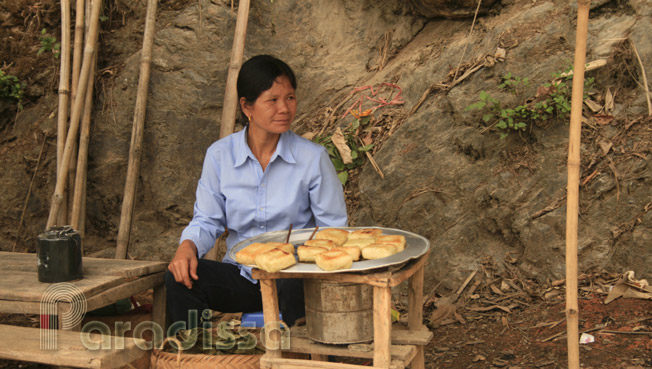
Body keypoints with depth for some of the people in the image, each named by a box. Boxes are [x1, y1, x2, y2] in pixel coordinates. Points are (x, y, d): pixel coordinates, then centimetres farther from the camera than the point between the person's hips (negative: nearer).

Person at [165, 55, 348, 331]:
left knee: (293, 286, -37)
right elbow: (208, 220, 7)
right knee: (179, 277, -22)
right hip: (241, 275, 3)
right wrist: (188, 245, -16)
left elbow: (334, 229, -1)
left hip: (293, 275, -2)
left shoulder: (312, 157, -4)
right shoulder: (219, 155, 1)